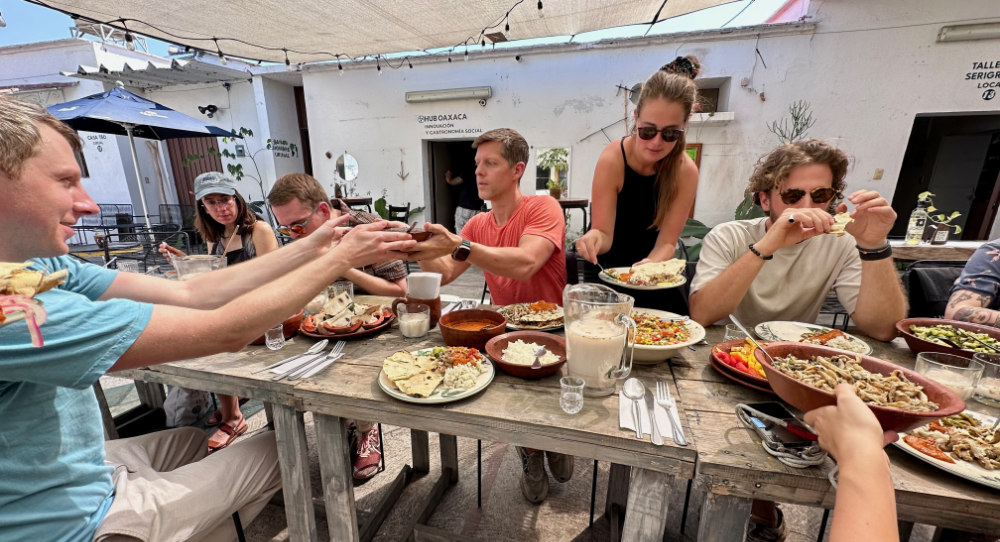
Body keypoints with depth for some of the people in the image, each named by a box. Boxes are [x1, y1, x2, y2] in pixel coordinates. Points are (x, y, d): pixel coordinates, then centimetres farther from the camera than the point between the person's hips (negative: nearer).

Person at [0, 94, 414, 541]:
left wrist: (313, 247, -13)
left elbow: (188, 293, -11)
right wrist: (342, 257, -25)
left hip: (80, 468, 7)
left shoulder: (41, 266, -7)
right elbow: (225, 331, -33)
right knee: (282, 444, 5)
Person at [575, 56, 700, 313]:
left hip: (649, 274, 3)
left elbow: (666, 242, -13)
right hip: (605, 270, -2)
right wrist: (595, 237, -45)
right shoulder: (613, 159, -22)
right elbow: (604, 235, -21)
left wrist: (649, 266, -35)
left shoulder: (685, 172, -14)